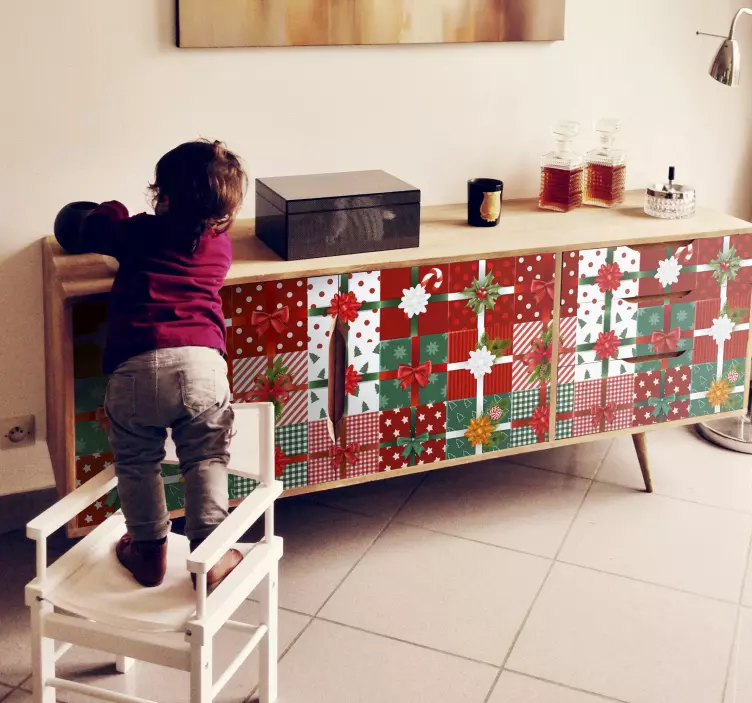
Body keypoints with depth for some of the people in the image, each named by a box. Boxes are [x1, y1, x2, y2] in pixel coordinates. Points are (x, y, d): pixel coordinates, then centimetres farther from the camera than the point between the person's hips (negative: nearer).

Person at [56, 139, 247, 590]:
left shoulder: (140, 233, 12)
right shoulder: (220, 247, 16)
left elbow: (76, 238, 28)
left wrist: (110, 214, 47)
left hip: (135, 367, -1)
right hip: (201, 363, 1)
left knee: (137, 464, 17)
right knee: (206, 461, 14)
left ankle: (150, 552, 25)